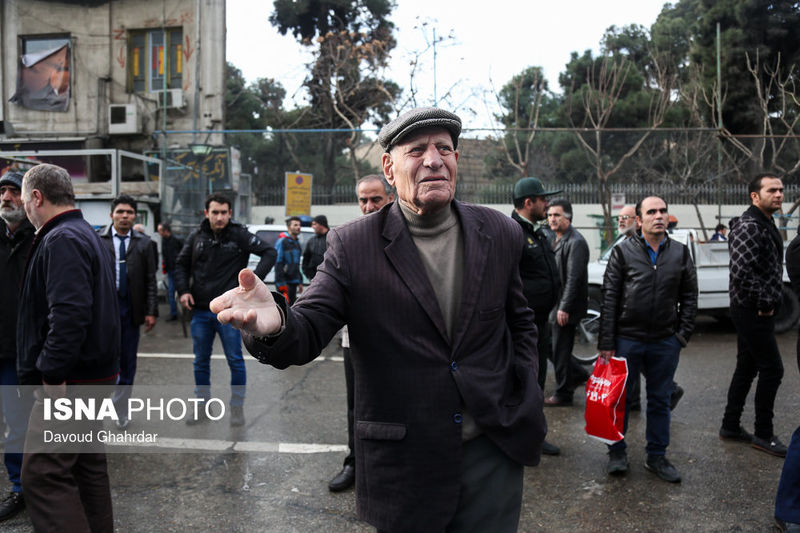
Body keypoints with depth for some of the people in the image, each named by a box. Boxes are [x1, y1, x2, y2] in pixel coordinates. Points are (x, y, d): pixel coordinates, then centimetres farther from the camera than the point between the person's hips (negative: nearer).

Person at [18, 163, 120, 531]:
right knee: (88, 464, 17)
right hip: (92, 374, 10)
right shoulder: (86, 235, 17)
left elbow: (69, 313, -28)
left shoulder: (61, 240, -15)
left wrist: (52, 373, -24)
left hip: (68, 382, -10)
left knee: (43, 475, -7)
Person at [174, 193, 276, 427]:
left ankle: (237, 407, 16)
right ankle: (202, 407, 27)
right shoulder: (196, 237, 4)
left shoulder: (240, 235, -6)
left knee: (235, 361, 3)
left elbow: (269, 252, -5)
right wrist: (183, 290, 1)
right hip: (200, 311, 4)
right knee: (201, 362, 13)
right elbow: (181, 264, 16)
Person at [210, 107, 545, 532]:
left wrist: (524, 395, 2)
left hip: (493, 454, 2)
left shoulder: (500, 234, 1)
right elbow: (308, 330, -15)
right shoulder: (352, 246, -8)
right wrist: (273, 324, -37)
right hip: (404, 464, -1)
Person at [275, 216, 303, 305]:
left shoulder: (297, 243, 18)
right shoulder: (282, 242, -8)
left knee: (292, 305, 11)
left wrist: (300, 282, 21)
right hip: (285, 282, -8)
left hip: (293, 281, 8)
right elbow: (278, 263, -14)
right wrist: (281, 283, -19)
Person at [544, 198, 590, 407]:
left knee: (560, 350, 0)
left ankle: (563, 394, 13)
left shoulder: (575, 242, -16)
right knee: (555, 348, 15)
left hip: (567, 307, -9)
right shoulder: (557, 241, 15)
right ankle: (578, 374, 32)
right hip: (555, 304, 9)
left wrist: (564, 307, -22)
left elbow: (574, 278, -21)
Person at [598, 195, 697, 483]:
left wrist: (683, 333, 0)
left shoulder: (681, 253, 6)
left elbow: (689, 297, 11)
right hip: (627, 338, -2)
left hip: (666, 341, 3)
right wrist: (606, 343, -8)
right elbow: (609, 299, -5)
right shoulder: (623, 251, -3)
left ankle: (656, 456, 26)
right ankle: (617, 452, 24)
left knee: (660, 400, 12)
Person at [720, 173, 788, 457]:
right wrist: (765, 303, -18)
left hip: (755, 312, 10)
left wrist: (769, 301, 12)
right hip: (753, 312, -10)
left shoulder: (766, 225, 16)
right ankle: (764, 434, 9)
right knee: (772, 369, -3)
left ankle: (730, 426, 24)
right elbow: (742, 272, -27)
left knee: (747, 368, 14)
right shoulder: (748, 226, -17)